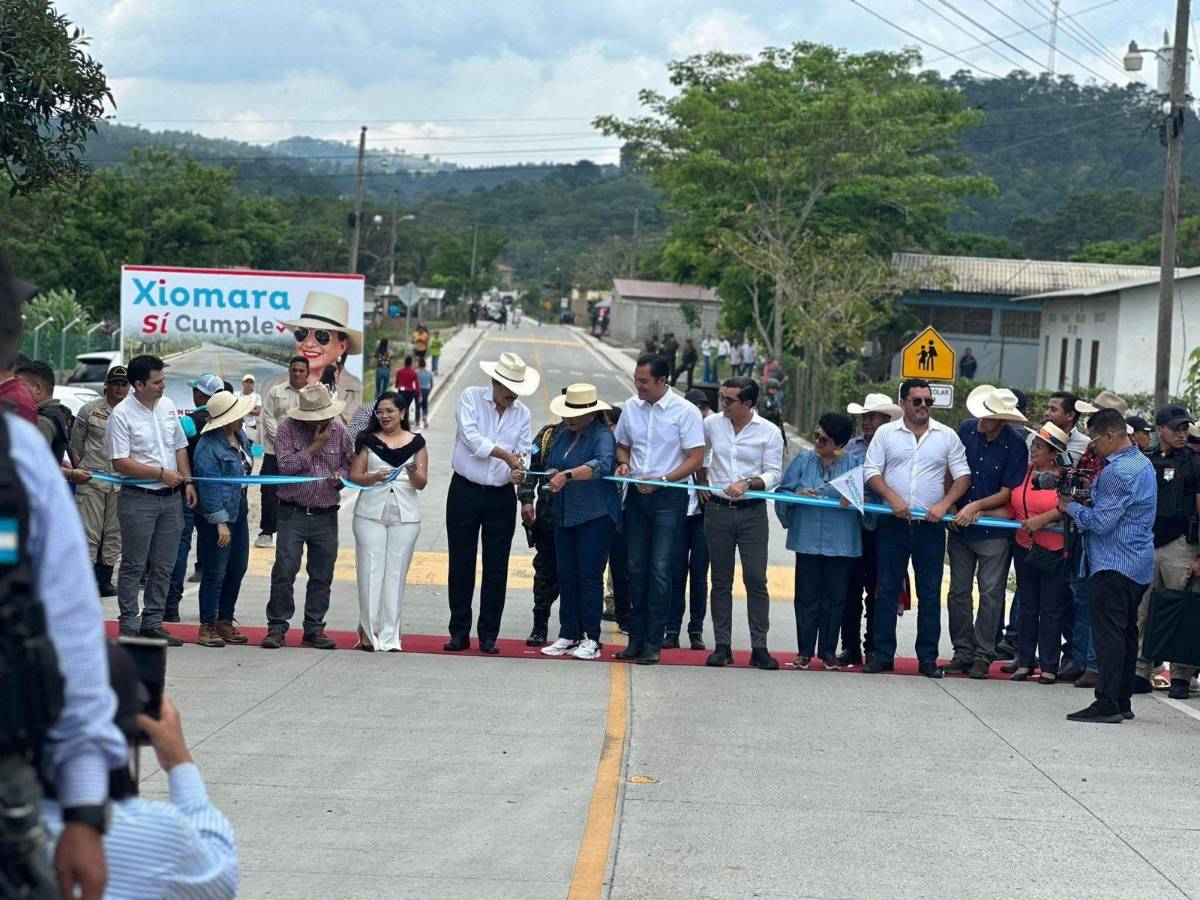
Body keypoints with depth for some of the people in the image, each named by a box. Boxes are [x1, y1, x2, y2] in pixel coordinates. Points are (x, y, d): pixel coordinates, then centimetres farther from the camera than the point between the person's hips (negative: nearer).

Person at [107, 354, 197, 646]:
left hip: (171, 498, 6)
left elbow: (180, 447, 18)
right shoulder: (122, 414, -12)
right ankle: (129, 627, 4)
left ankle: (152, 623, 17)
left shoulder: (167, 405, 9)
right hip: (138, 499, -6)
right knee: (134, 566, -1)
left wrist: (187, 482, 8)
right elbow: (120, 463, -16)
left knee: (164, 567, 9)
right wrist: (162, 474, -14)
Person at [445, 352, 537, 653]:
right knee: (461, 564, 3)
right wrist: (506, 455, -24)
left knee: (496, 569, 2)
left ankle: (489, 636, 9)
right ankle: (459, 632, 11)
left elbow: (524, 452, 4)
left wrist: (520, 466, -19)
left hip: (501, 496, 2)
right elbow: (471, 437, -17)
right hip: (465, 492, -2)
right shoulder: (470, 398, -3)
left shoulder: (522, 413, 7)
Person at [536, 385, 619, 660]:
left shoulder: (602, 436, -10)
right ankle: (568, 635, 16)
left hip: (596, 516, -7)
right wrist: (554, 475, -8)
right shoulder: (563, 436, 14)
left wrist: (568, 475, -38)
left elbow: (601, 464, -29)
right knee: (566, 575, 9)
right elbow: (551, 466, 15)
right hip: (565, 516, 7)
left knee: (590, 576, -6)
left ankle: (591, 639, -1)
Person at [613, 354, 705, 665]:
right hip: (637, 496, 5)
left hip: (669, 497, -5)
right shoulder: (631, 407, 7)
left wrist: (661, 480, -16)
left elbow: (696, 459, -8)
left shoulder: (685, 411, -8)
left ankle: (653, 643, -2)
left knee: (660, 570, -6)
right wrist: (623, 463, -1)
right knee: (636, 568, 8)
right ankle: (636, 639, 14)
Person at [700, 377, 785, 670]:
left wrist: (747, 483, -21)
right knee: (721, 581, 5)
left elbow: (774, 474, -6)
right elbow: (700, 456, 23)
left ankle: (759, 648, 0)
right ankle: (722, 646, 10)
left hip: (753, 513, -2)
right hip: (718, 511, 2)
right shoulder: (711, 424, 4)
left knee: (756, 580, -4)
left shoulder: (769, 432, -3)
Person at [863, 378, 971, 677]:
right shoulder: (885, 433, 5)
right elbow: (871, 471, 1)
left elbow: (963, 475, 5)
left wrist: (944, 504, -10)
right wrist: (893, 498, -14)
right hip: (893, 523, 0)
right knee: (887, 590, 2)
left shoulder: (947, 436, 6)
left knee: (930, 593, 3)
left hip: (930, 525, 0)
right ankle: (883, 655, 7)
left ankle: (928, 658, 8)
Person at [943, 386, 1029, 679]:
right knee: (959, 592, 7)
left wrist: (976, 506, -17)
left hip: (994, 529, -4)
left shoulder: (1015, 445, -14)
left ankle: (983, 656, 7)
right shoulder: (967, 429, -1)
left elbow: (1008, 492, -10)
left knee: (990, 594, 0)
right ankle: (963, 653, 15)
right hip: (960, 526, 5)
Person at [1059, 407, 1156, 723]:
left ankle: (1107, 704, -9)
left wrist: (1071, 507, -6)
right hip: (1139, 564, 10)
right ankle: (1123, 701, 19)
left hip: (1114, 564, -10)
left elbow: (1101, 522, -21)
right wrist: (1086, 500, 9)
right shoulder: (1143, 463, 14)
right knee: (1127, 632, 14)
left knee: (1109, 633, -8)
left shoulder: (1116, 472, -19)